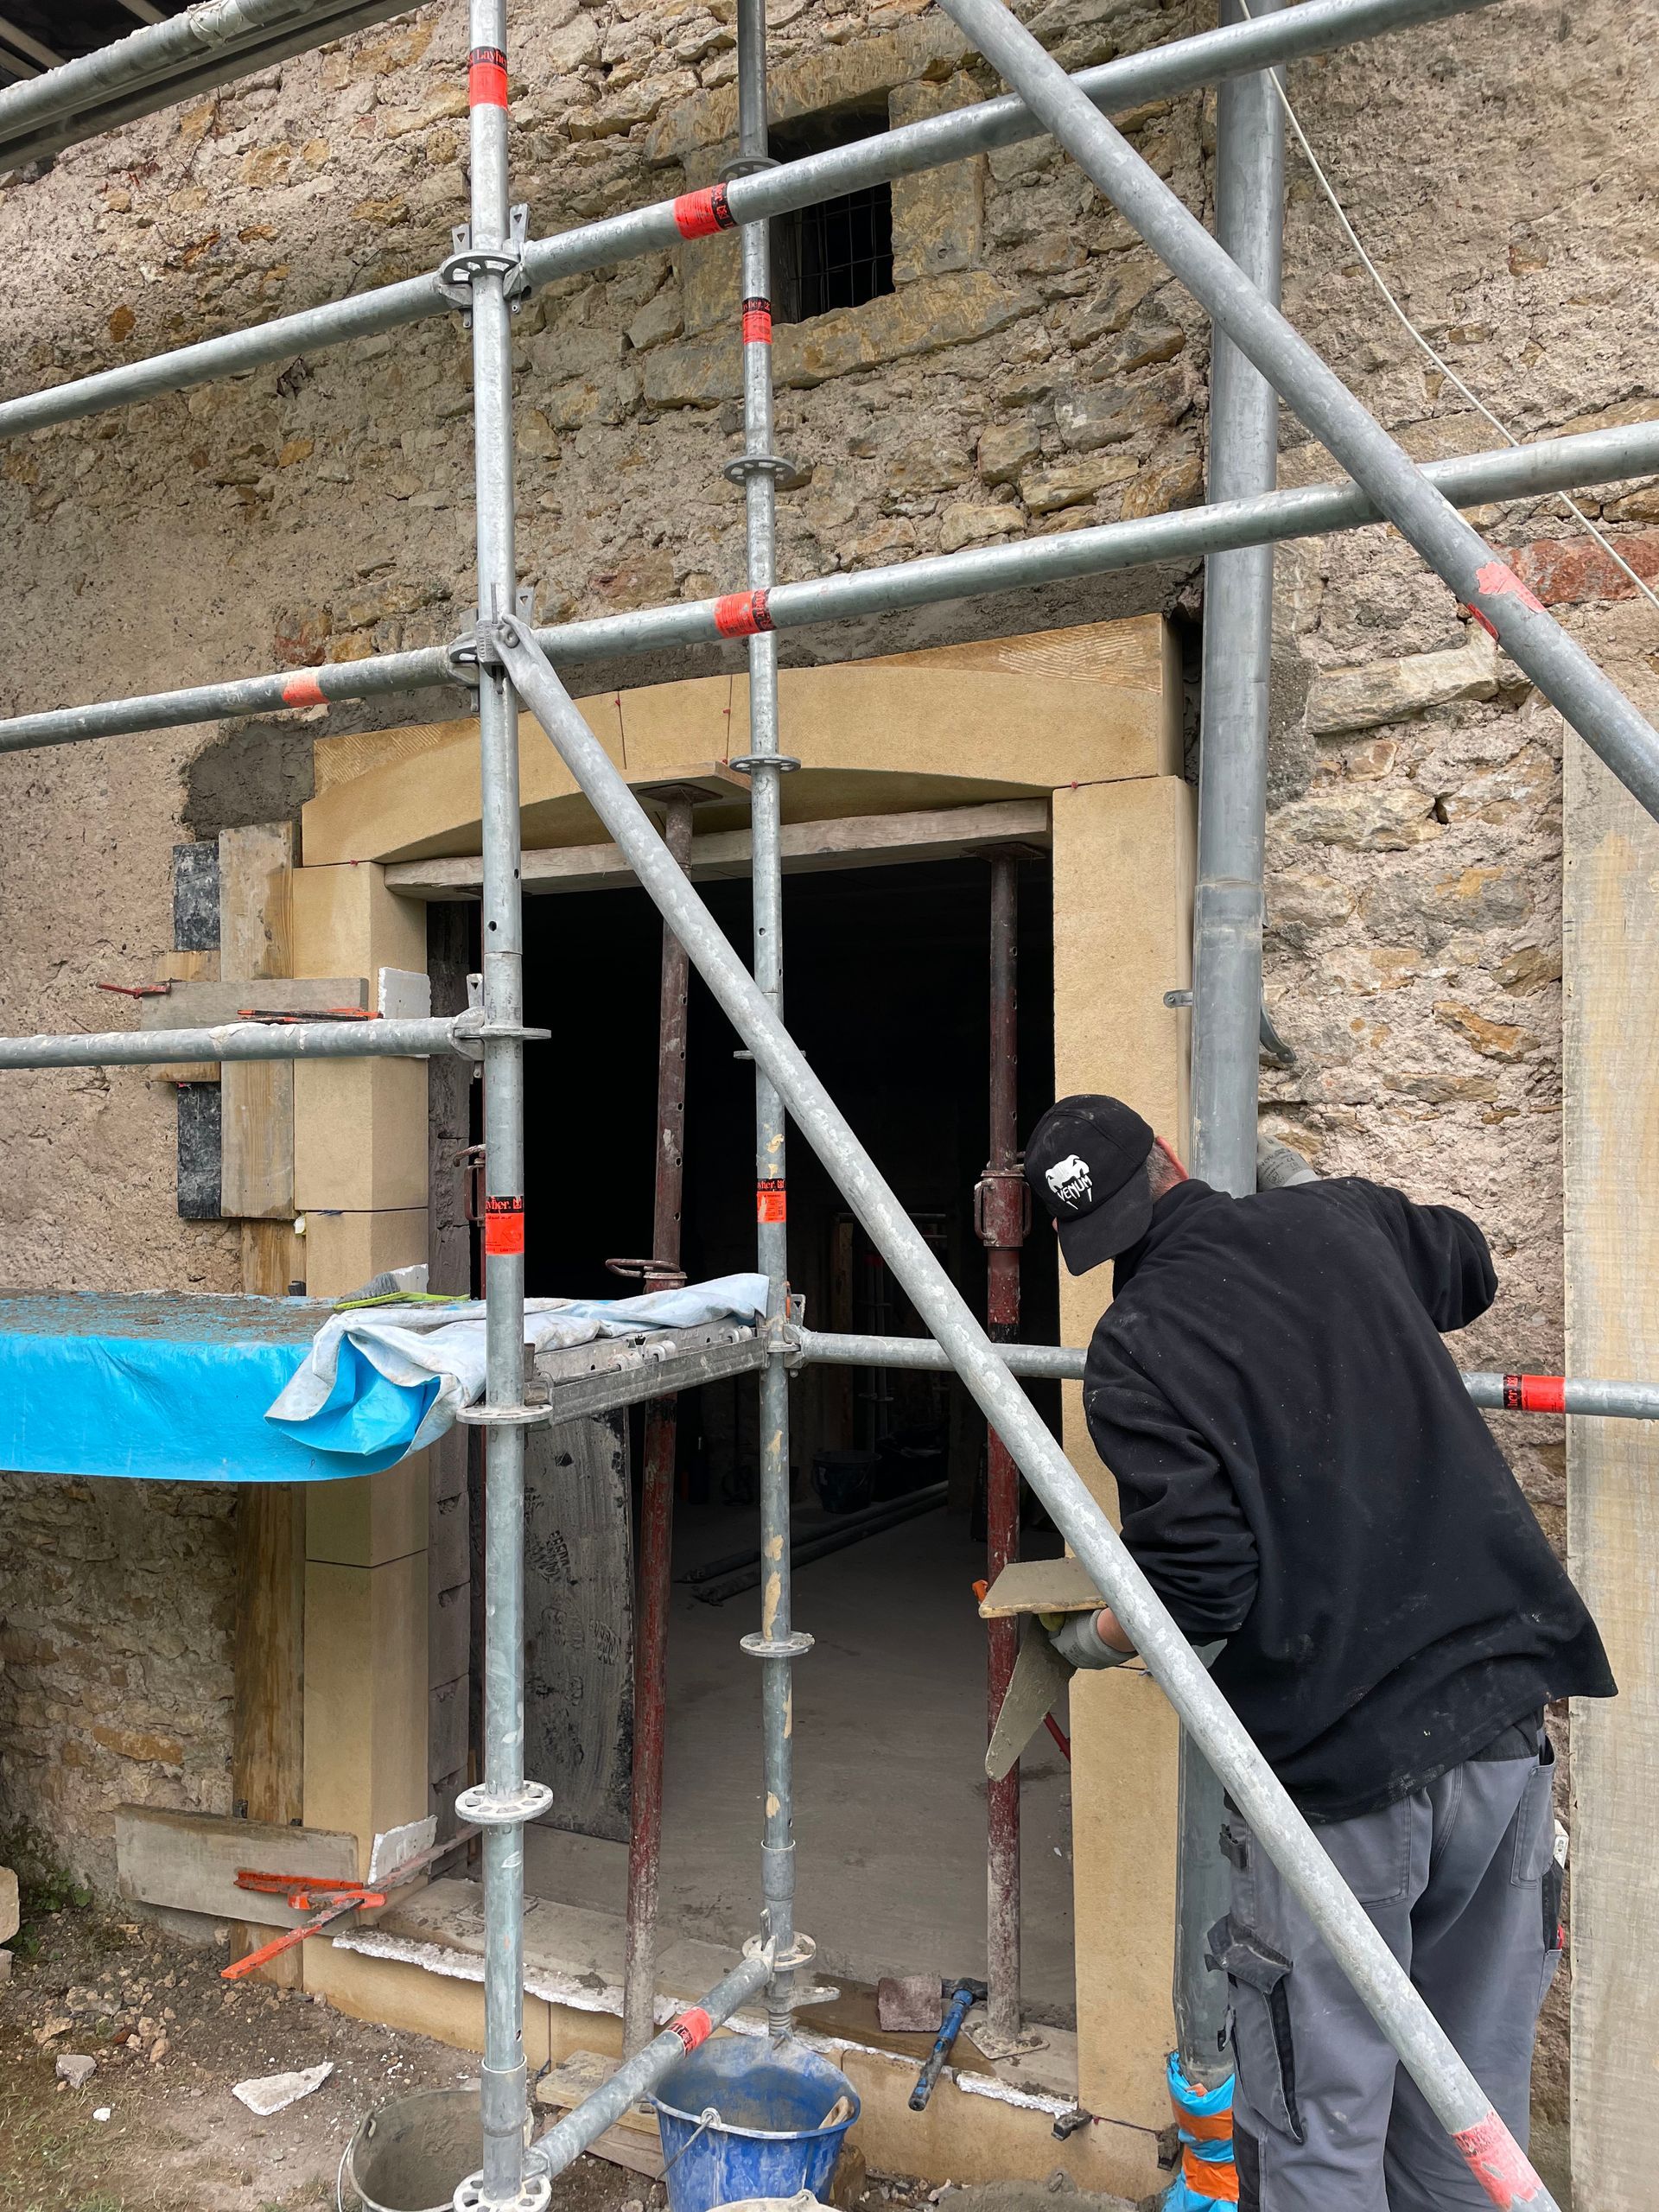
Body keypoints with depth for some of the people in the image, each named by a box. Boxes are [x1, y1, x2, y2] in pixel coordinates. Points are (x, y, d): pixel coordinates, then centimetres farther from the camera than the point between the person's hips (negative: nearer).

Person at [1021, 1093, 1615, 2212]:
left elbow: (1202, 1588, -14)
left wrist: (1095, 1640, 6)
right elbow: (1469, 1266, 28)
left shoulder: (1136, 1350, -10)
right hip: (1504, 1721, 6)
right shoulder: (1342, 1218, 5)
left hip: (1336, 1761, -6)